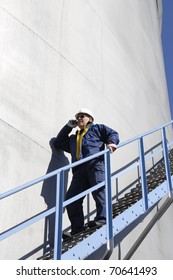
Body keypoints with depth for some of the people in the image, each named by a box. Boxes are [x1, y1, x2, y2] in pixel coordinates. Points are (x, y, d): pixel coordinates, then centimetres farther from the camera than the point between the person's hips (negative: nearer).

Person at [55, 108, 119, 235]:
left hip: (95, 163, -4)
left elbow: (113, 134, 15)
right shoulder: (73, 138, 41)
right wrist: (69, 126, 35)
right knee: (71, 199, -11)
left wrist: (111, 143, -10)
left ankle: (102, 218, -29)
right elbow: (59, 142, 39)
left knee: (99, 190, -25)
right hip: (79, 169, 4)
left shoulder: (97, 128, 27)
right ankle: (77, 230, -12)